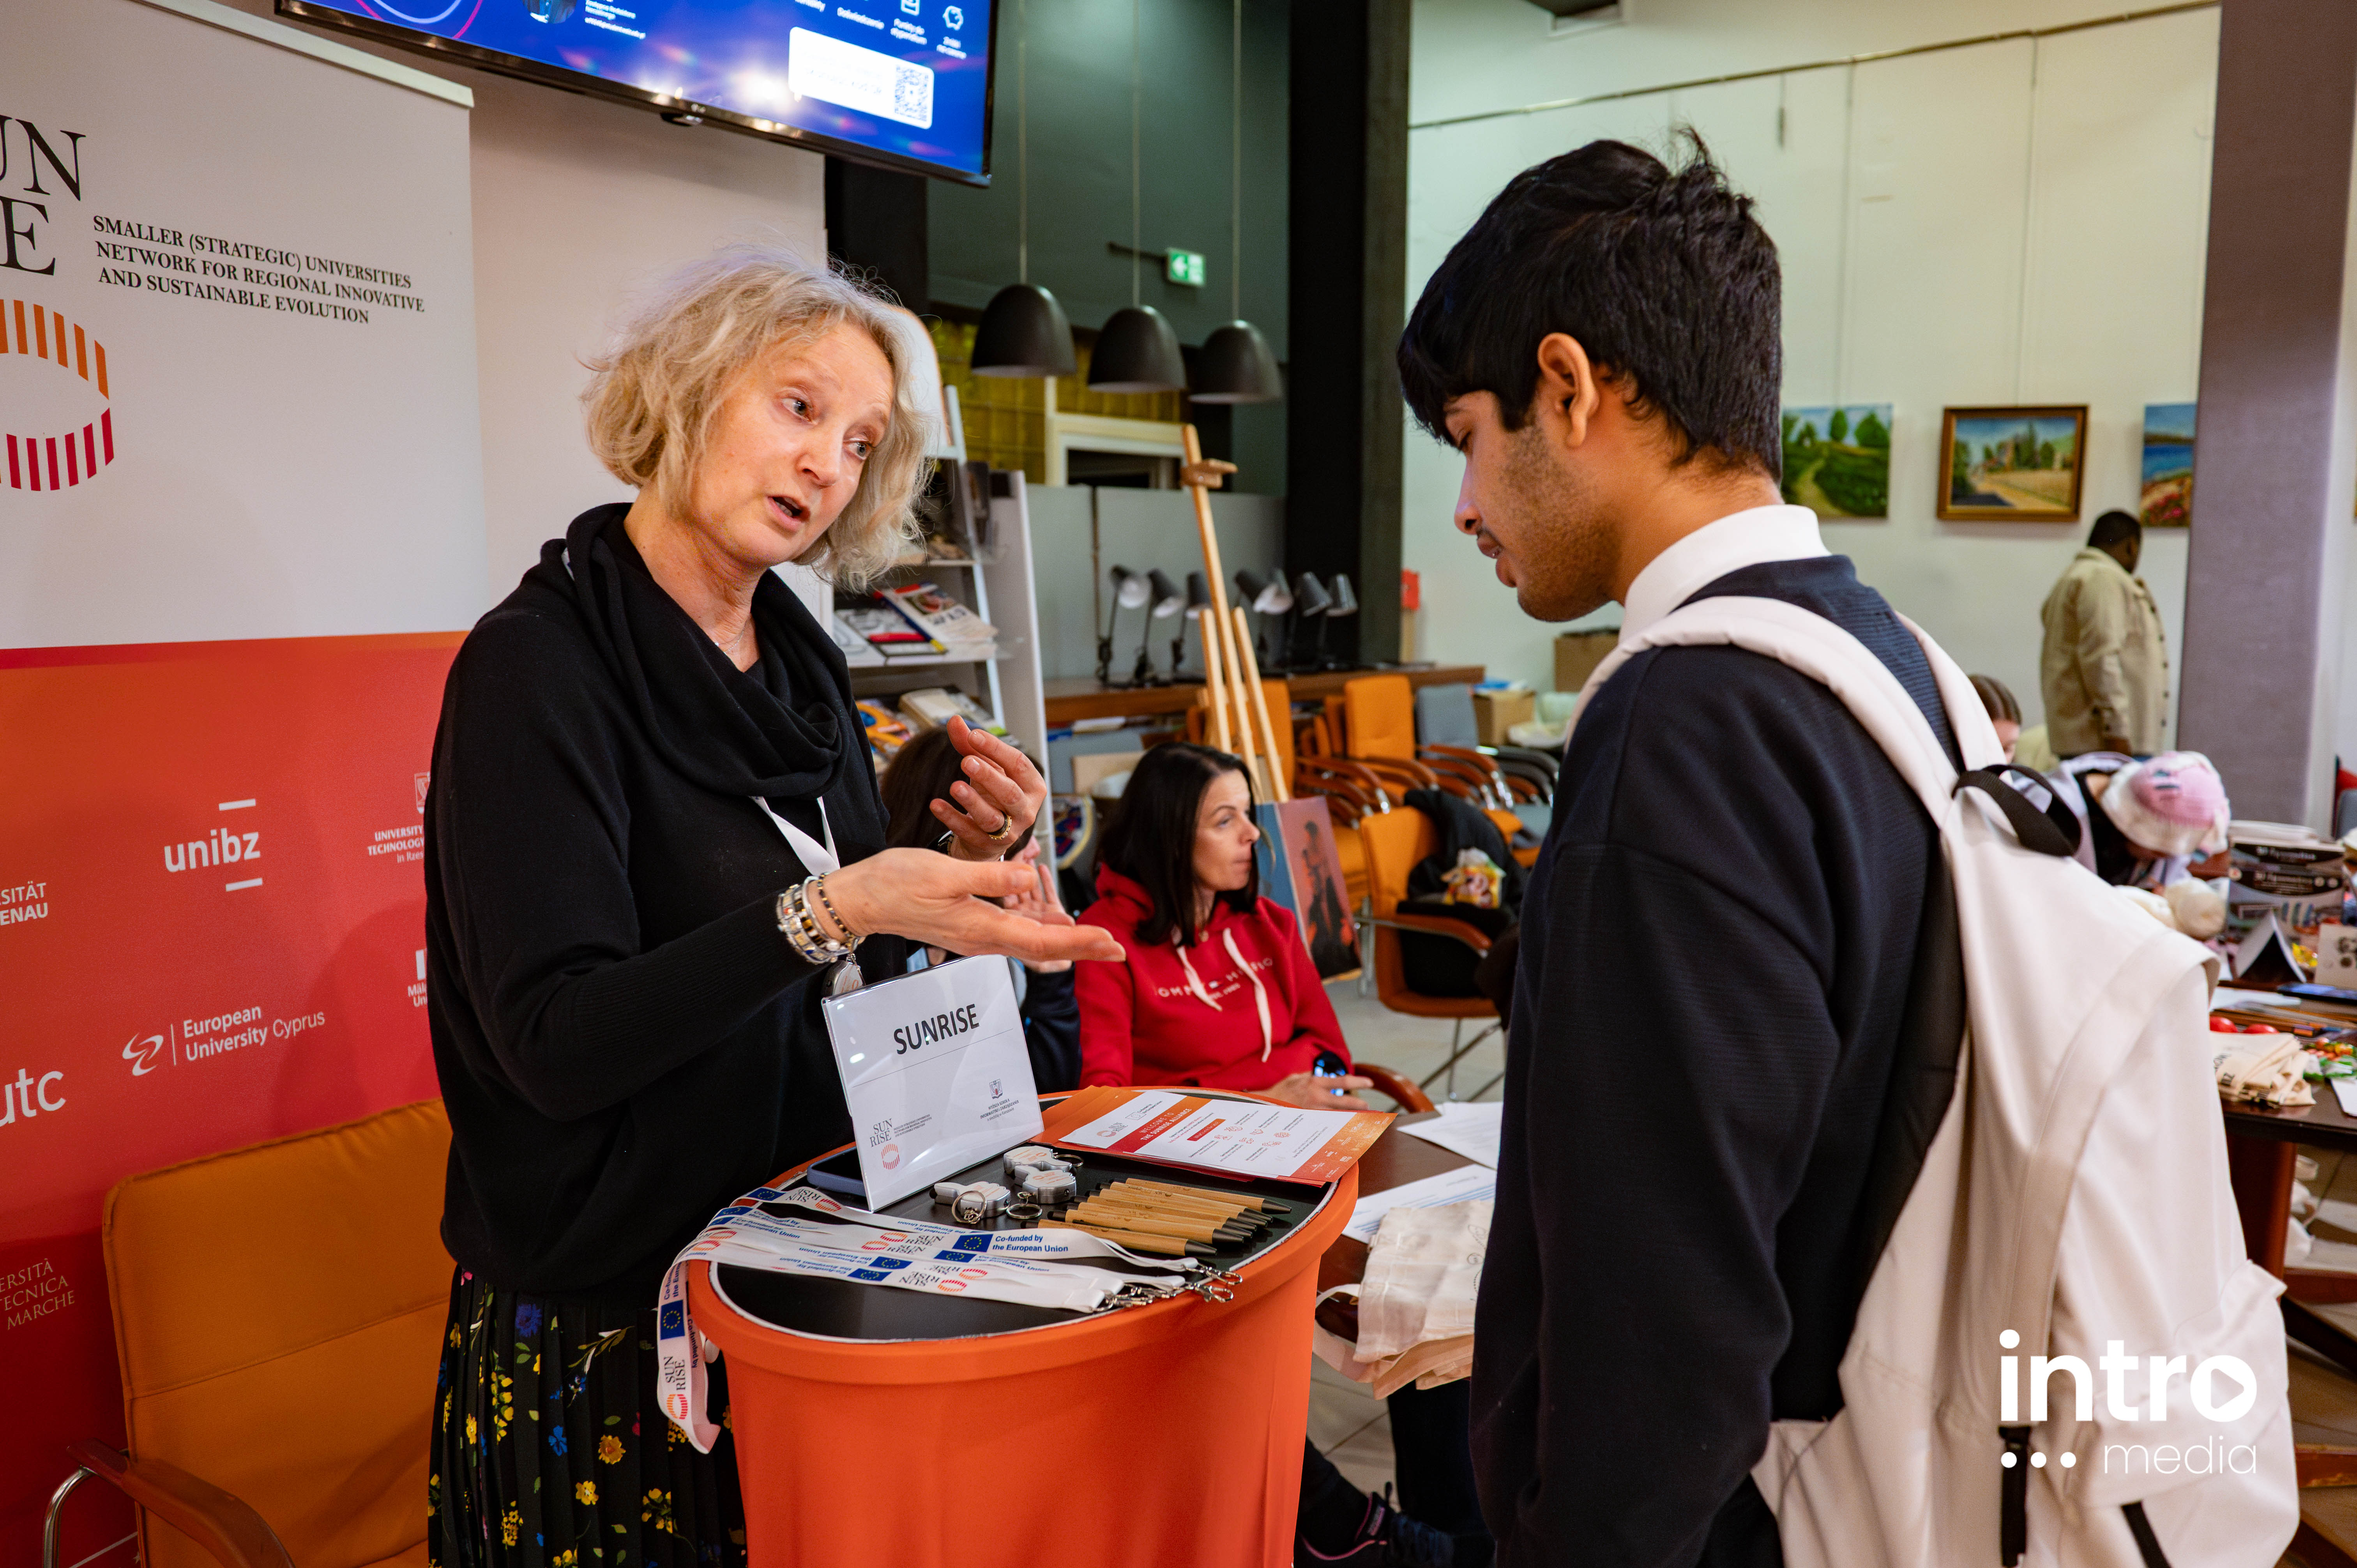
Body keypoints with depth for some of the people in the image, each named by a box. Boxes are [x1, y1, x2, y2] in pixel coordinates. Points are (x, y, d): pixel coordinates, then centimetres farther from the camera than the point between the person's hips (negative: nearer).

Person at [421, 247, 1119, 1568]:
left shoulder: (804, 665, 5)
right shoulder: (537, 666, -16)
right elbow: (560, 1044, -23)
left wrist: (971, 864, -7)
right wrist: (826, 910, -33)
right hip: (602, 1324, -6)